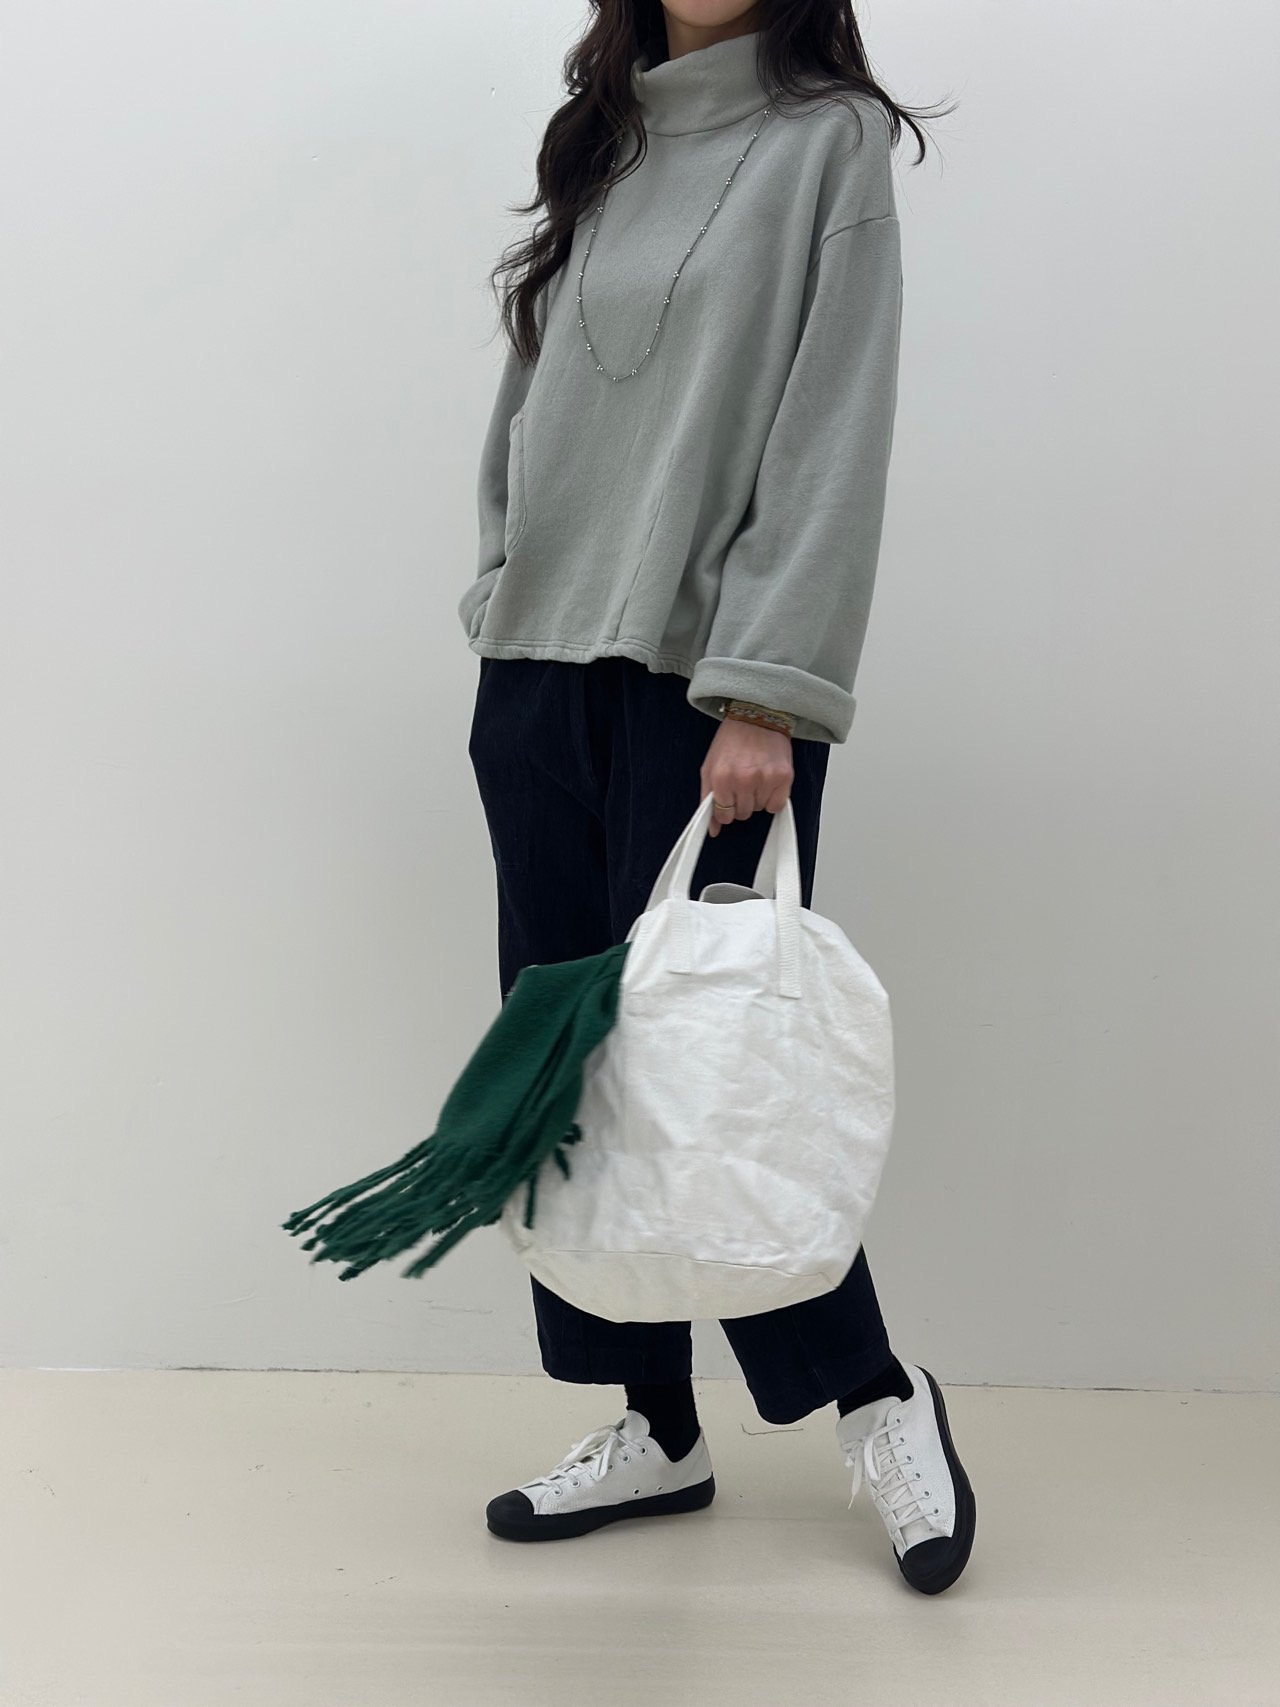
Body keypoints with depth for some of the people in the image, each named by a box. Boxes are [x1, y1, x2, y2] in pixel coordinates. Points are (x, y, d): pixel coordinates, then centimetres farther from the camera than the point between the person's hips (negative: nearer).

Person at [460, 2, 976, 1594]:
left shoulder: (830, 141, 0)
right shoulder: (598, 149, 18)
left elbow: (832, 437, -9)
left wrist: (764, 698, -17)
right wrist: (506, 602, 11)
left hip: (706, 689, -6)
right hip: (541, 673, 6)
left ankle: (873, 1394, 19)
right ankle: (654, 1428, 20)